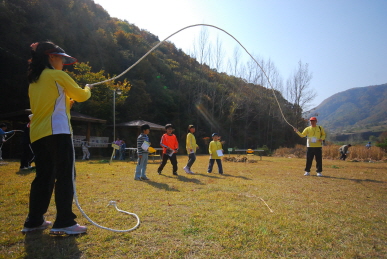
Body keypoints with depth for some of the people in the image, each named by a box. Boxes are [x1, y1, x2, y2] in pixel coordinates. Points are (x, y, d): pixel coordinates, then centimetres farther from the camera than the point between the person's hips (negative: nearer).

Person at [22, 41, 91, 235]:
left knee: (43, 176, 12)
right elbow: (81, 96, 6)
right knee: (65, 176, -7)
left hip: (37, 134, 8)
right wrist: (87, 89, 26)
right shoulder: (58, 75, -1)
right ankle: (64, 223, -7)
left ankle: (34, 221, 18)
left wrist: (67, 100, 26)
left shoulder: (33, 81, 22)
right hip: (57, 132, -8)